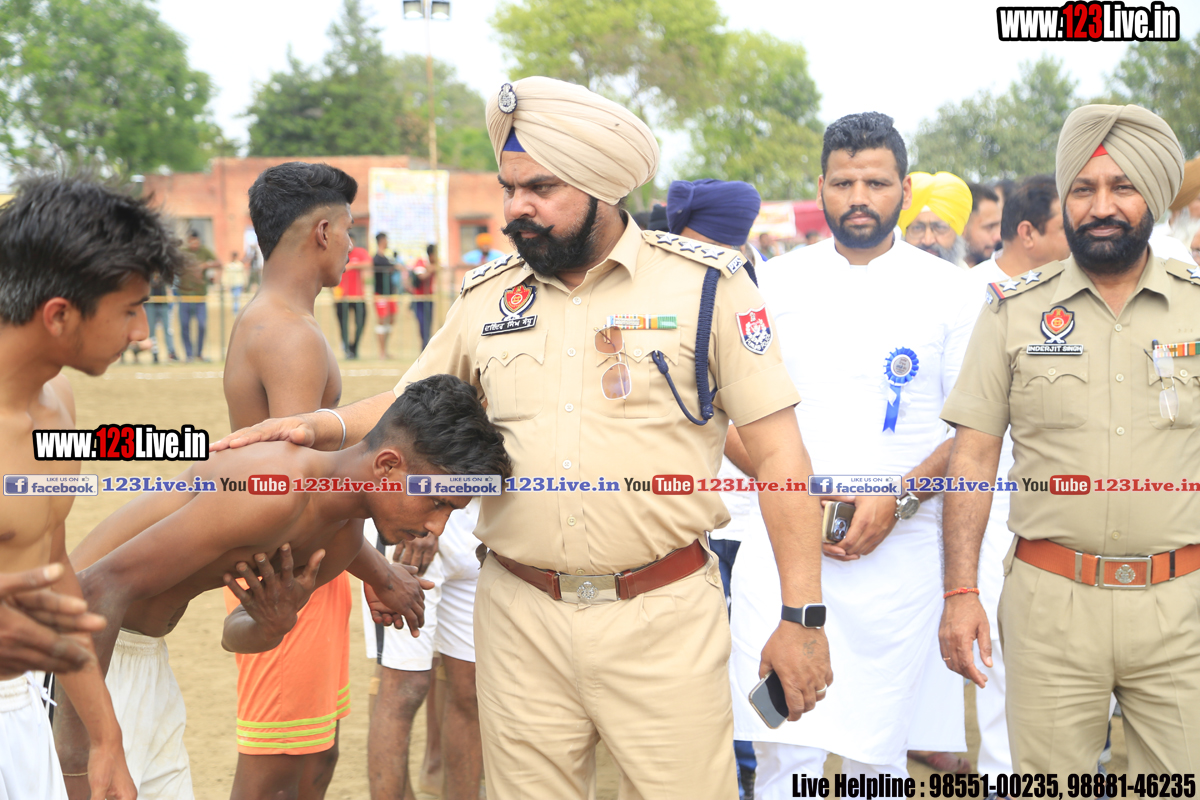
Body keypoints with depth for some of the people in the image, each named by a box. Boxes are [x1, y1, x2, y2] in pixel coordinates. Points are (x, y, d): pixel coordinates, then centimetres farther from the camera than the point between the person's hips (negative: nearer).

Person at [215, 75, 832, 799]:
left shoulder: (706, 283, -4)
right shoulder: (488, 296, 8)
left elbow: (777, 449, -5)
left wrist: (802, 614, -9)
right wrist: (321, 428, -2)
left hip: (663, 618, -3)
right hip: (521, 618, 3)